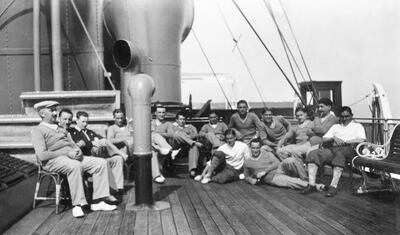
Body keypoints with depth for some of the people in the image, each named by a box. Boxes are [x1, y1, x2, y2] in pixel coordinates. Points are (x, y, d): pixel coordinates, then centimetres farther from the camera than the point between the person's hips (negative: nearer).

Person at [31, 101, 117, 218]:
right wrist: (67, 153, -17)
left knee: (101, 163, -10)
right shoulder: (37, 130, 2)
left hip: (73, 157, 8)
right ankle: (77, 205, -30)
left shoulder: (62, 130, 28)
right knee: (75, 166, -39)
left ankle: (97, 202, -12)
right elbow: (42, 155, -12)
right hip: (54, 161, -7)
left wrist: (78, 151, -4)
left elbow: (73, 145, 22)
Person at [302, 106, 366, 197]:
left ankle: (333, 186, -44)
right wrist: (334, 138, 0)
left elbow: (361, 140, 0)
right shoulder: (335, 126, 33)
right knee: (313, 154, -23)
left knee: (339, 155, -41)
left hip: (348, 149, -4)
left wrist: (344, 141, -9)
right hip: (332, 149, 4)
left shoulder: (358, 126, 21)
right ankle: (311, 184, -29)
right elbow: (324, 139, 20)